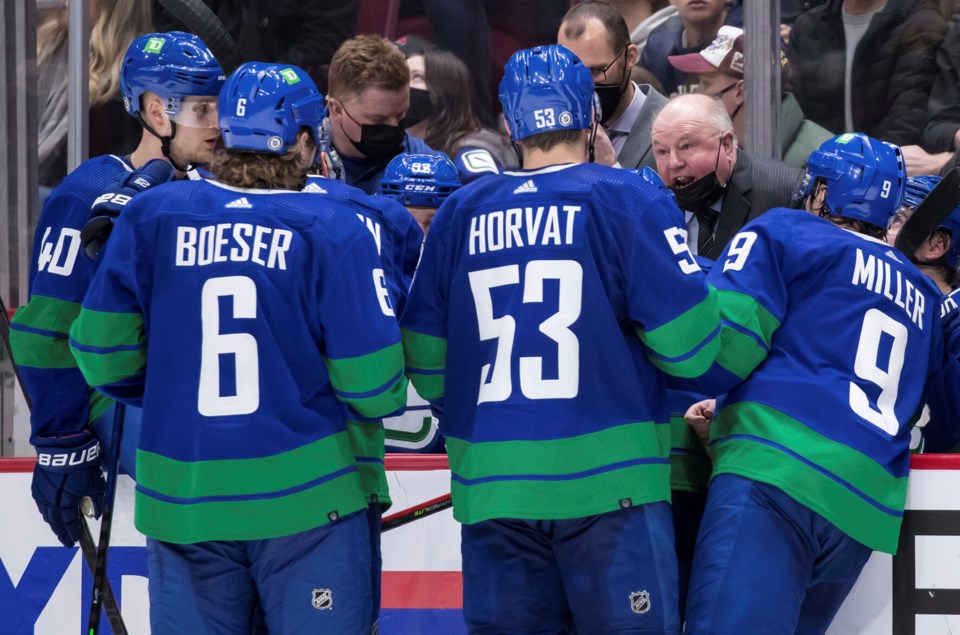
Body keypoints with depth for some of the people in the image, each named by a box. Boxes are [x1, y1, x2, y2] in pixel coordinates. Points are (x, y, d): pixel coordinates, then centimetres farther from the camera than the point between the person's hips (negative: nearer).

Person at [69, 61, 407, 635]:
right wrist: (389, 395, 12)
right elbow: (371, 382, -12)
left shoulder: (150, 216, -1)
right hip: (308, 497, -3)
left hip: (182, 498, 3)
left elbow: (102, 352, 0)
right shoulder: (332, 231, -9)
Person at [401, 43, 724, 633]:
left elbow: (426, 363, 11)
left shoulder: (460, 213, 9)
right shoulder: (629, 199, -2)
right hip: (607, 475, -4)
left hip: (492, 487, 4)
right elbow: (687, 342, -8)